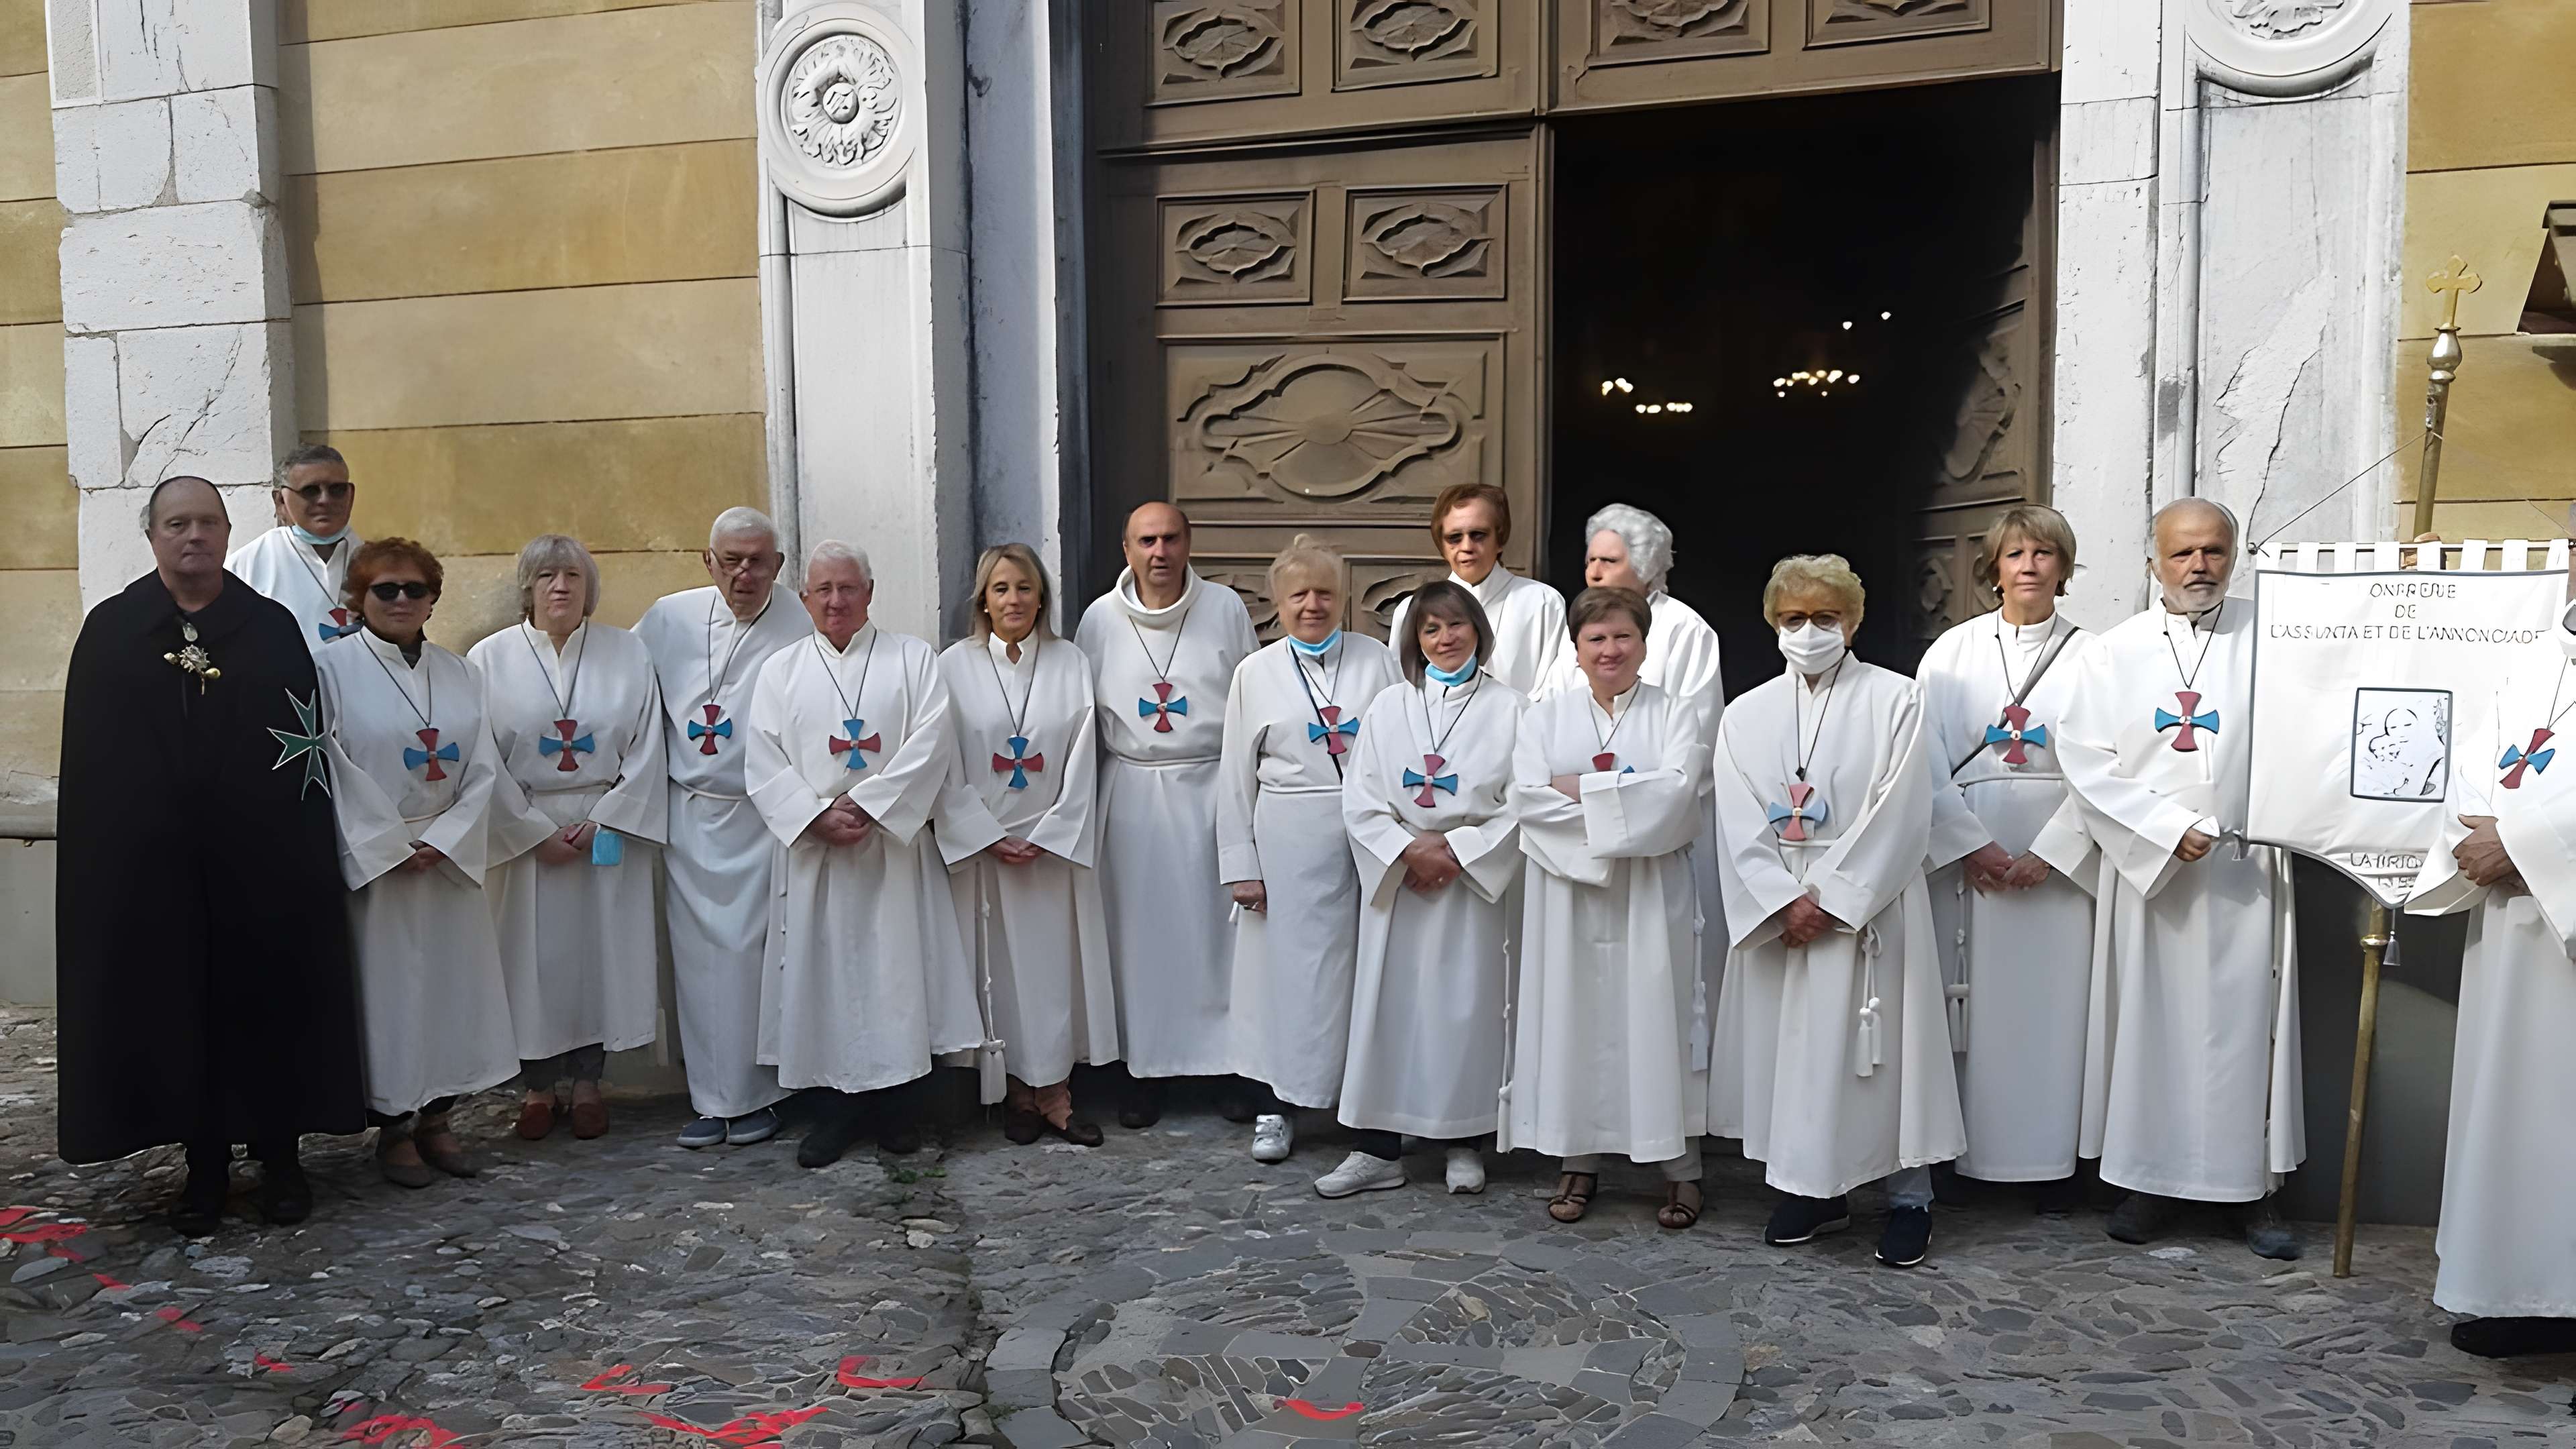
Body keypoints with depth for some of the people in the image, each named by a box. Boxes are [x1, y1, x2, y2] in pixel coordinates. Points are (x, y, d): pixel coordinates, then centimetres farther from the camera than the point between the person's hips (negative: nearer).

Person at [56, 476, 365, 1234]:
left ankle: (279, 1156, 19)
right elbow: (88, 754, 2)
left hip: (262, 858, 0)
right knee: (175, 1009, 6)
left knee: (268, 1000, 6)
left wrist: (307, 850, -4)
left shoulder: (273, 627, 3)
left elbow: (311, 742, 1)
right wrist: (99, 855, -4)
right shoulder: (110, 630, 4)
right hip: (151, 863, 0)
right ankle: (205, 1165, 18)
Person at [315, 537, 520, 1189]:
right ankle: (393, 1128, 13)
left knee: (452, 982, 7)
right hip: (372, 860, -4)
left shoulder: (461, 675, 9)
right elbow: (336, 774, -9)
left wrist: (442, 841, -9)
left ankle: (435, 1117, 20)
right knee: (386, 986, 1)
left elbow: (484, 769, 4)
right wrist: (393, 848, -13)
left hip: (451, 857, 4)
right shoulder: (334, 671, -3)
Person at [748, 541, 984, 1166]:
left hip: (896, 845, -1)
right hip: (815, 852, 2)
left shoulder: (912, 659, 5)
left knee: (898, 967, 1)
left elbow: (931, 744, -8)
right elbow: (764, 764, 2)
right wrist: (819, 816, -13)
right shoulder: (781, 671, 10)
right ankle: (844, 1098, 14)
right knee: (825, 970, 3)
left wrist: (864, 805, -15)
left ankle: (897, 1095, 13)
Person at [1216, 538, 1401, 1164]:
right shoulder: (1256, 673, 7)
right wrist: (1241, 864, 1)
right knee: (1283, 967, 3)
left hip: (1367, 837, 0)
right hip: (1287, 843, 0)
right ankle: (1275, 1108, 15)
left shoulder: (1378, 661, 6)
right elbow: (1236, 775, 6)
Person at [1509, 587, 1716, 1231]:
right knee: (1574, 1019, 3)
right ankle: (1579, 1160, 15)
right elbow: (1528, 799, -5)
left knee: (1656, 1017, 1)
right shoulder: (1546, 717, 9)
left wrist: (1580, 789, -10)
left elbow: (1678, 792, -12)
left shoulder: (1678, 713, 5)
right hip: (1567, 894, 2)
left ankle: (1681, 1168, 10)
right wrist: (1627, 806, -11)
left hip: (1652, 896, -1)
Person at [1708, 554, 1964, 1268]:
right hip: (1776, 910, 4)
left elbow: (1899, 816, -9)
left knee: (1878, 1048, -1)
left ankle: (1909, 1196, 13)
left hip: (1869, 906, -3)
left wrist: (1832, 900, -14)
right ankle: (1815, 1189, 21)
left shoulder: (1895, 700, -1)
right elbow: (1740, 826, 2)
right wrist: (1785, 901, -11)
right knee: (1791, 1044, 7)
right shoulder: (1747, 714, 10)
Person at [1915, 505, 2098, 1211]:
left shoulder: (2089, 656, 6)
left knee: (2054, 1005, 0)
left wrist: (2051, 853, -10)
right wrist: (1972, 845, -8)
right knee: (1973, 1007, 1)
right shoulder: (1952, 652, 7)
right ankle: (1963, 1151, 8)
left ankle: (2052, 1161, 8)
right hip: (1968, 854, 0)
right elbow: (1928, 762, 1)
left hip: (2057, 861, 0)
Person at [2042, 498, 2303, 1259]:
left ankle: (2256, 1184, 15)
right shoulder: (2117, 651, 5)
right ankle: (2155, 1179, 15)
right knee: (2149, 1022, 5)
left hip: (2246, 868, 0)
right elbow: (2085, 758, -2)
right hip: (2146, 870, 1)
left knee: (2248, 1021, 3)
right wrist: (2168, 827, -11)